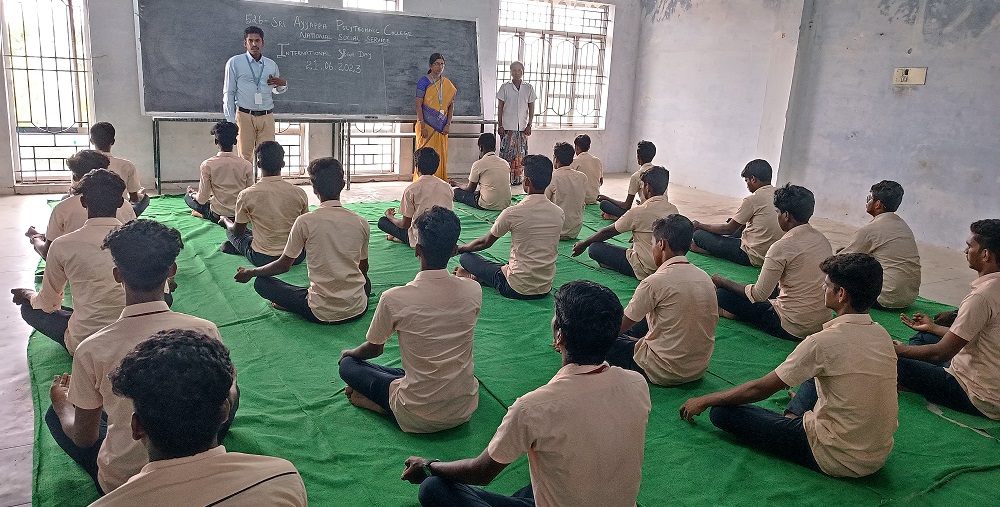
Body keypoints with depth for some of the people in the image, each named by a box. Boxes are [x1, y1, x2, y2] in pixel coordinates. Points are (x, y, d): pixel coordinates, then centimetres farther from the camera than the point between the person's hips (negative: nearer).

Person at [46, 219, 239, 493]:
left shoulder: (91, 350, -19)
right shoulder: (204, 331, -19)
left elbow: (84, 438, -3)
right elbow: (225, 403, -3)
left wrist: (61, 402, 18)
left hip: (119, 485, 1)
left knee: (55, 415, 22)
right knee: (232, 392, 21)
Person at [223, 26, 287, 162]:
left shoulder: (271, 65, 13)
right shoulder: (235, 63, 4)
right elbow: (228, 93, 4)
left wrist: (283, 84, 3)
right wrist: (230, 121, -2)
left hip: (267, 117, 3)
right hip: (245, 116, -3)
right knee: (245, 157, -1)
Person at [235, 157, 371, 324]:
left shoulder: (305, 221, -11)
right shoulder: (361, 222, -3)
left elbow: (284, 265, 0)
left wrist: (250, 273, 19)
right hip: (358, 310, 3)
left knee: (262, 282, 12)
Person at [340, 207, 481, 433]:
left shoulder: (394, 299, -18)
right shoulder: (473, 291, -9)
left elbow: (373, 349, 1)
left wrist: (349, 353, 24)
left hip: (418, 419, -3)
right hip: (465, 409, 4)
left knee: (348, 365, 14)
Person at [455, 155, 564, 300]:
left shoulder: (513, 213, -17)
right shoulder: (559, 213, -2)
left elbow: (484, 243, 0)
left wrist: (458, 248, 20)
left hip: (518, 289, -5)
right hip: (546, 288, 5)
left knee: (466, 257, 9)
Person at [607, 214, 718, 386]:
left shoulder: (654, 283, -19)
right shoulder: (706, 279, -1)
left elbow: (621, 326, -10)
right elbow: (713, 321, 12)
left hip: (665, 374, -6)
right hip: (700, 370, 6)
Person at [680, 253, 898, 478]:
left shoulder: (825, 341, -22)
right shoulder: (882, 335, 0)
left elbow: (761, 388, -14)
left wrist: (705, 401, -1)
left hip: (837, 460, -8)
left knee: (723, 412, -7)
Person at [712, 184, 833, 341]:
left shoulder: (782, 247, -20)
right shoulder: (822, 239, 3)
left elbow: (759, 295, -16)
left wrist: (722, 281, -2)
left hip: (792, 329, -8)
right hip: (822, 323, 8)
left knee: (723, 294, -6)